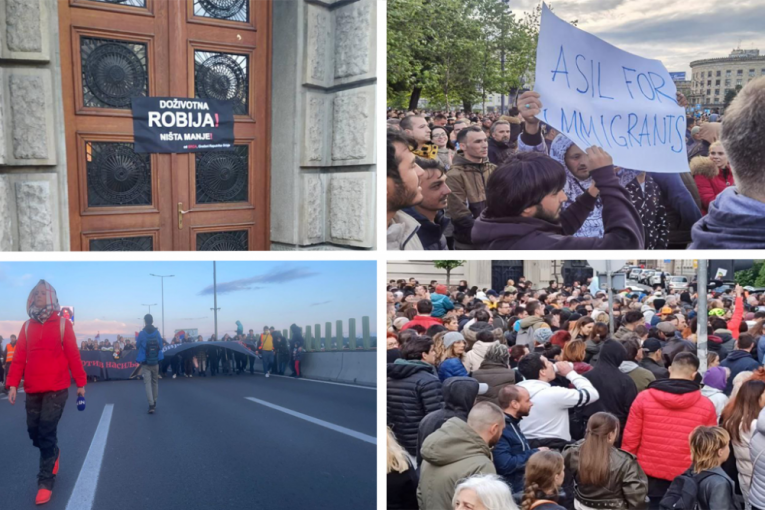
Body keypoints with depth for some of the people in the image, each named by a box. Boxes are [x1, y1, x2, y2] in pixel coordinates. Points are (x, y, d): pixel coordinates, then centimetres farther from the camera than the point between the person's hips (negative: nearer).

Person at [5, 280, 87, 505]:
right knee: (34, 432, 10)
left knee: (47, 432, -6)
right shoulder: (27, 326, 7)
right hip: (32, 390, 4)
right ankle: (53, 454, 40)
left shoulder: (63, 324, -4)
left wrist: (80, 383, -2)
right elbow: (19, 357, 4)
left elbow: (73, 356, -3)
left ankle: (45, 481, 5)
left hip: (56, 388, -4)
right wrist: (12, 384, -4)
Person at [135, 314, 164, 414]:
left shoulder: (142, 333, -11)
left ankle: (151, 404, -17)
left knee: (147, 383, -5)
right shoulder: (157, 332, -4)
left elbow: (137, 345, 3)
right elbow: (161, 346, 3)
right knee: (154, 381, 17)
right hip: (156, 362, 3)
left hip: (145, 363, -3)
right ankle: (154, 402, 27)